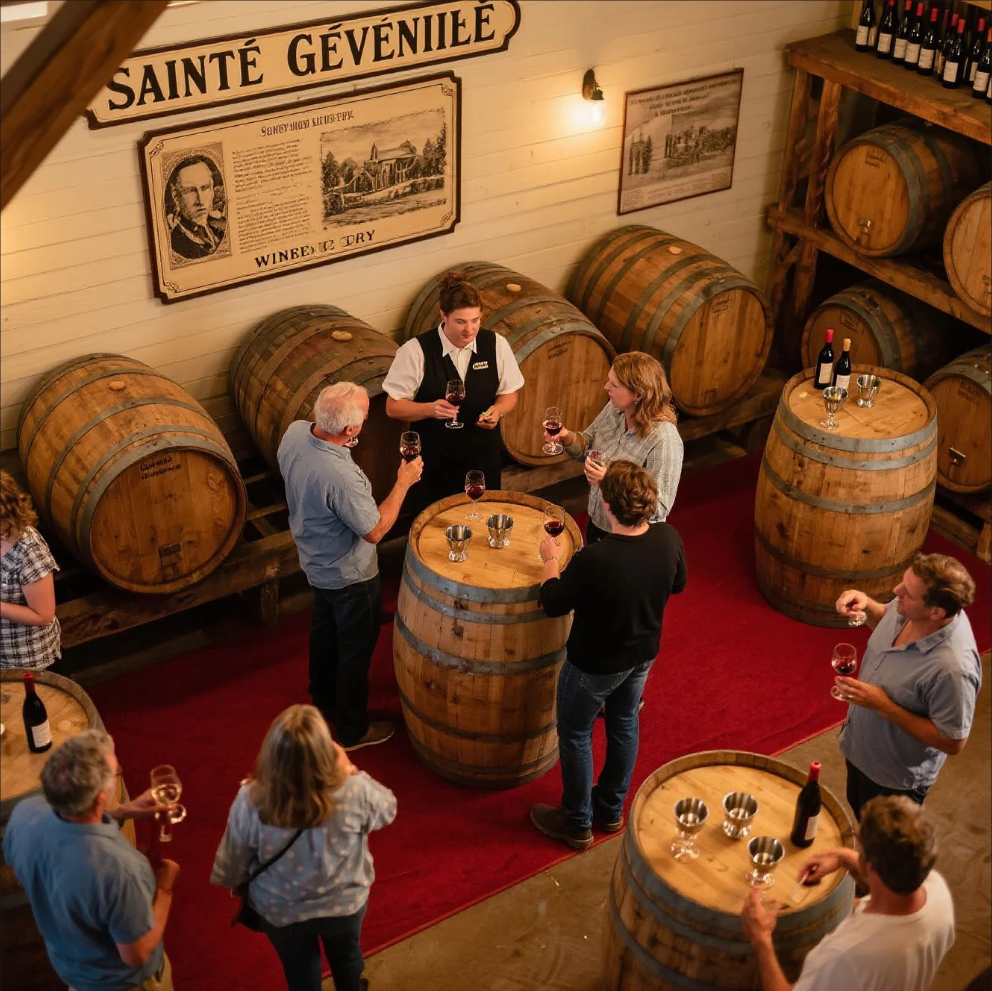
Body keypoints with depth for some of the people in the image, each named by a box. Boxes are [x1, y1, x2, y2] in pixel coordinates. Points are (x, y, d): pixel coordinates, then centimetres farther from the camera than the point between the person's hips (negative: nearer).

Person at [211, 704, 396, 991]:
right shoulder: (355, 791, -34)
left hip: (280, 913, 0)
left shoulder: (250, 803, -32)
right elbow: (388, 810, -9)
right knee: (347, 957, 34)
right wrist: (350, 771, -6)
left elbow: (230, 869, -14)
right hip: (346, 903, 0)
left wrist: (238, 884, 8)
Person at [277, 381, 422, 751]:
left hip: (316, 564, 8)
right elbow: (375, 530, -26)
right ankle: (352, 730, 33)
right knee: (355, 651, 14)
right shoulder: (341, 476, -41)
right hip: (349, 576, -8)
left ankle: (323, 700, 53)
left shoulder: (294, 433, -18)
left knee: (324, 631, 30)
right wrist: (403, 483, -19)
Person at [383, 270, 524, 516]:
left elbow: (509, 393, 6)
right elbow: (393, 407, -10)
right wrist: (430, 409, -27)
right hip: (433, 461, -2)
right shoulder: (416, 351, -15)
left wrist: (498, 411, -17)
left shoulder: (496, 344, -7)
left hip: (483, 456, 3)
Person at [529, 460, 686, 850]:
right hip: (642, 655, 6)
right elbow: (677, 584, 1)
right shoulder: (669, 538, -19)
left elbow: (553, 603, -19)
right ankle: (611, 810, 46)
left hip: (594, 665, -6)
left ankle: (577, 824, 35)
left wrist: (550, 560, -3)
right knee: (624, 725, 27)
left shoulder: (594, 560, -37)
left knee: (575, 736, 18)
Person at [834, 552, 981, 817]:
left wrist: (883, 705, -34)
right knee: (860, 817, 33)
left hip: (897, 778, -7)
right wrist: (866, 604, -18)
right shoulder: (907, 609, -20)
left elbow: (953, 742, -30)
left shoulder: (953, 667, -41)